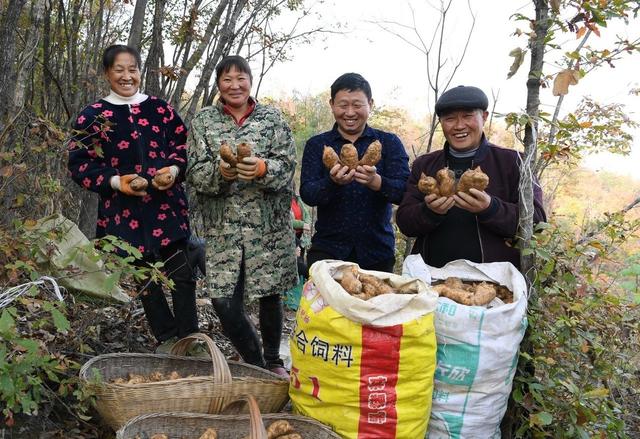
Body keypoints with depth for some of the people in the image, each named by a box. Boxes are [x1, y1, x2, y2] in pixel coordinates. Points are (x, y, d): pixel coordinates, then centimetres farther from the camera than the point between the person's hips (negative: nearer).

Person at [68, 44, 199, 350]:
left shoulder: (160, 109, 8)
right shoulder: (92, 116, 3)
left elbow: (183, 146, 11)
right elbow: (79, 164, 1)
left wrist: (174, 170, -11)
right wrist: (115, 181, -15)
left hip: (167, 206, 0)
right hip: (125, 211, 0)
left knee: (181, 276, -5)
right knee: (146, 279, 9)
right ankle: (168, 340, 23)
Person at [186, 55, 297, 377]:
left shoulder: (272, 118, 6)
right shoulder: (203, 121, 7)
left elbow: (287, 165, -3)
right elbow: (194, 173, 0)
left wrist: (263, 169, -23)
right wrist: (220, 172, -21)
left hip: (269, 226, 0)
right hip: (222, 228, 0)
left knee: (270, 296, 9)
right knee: (224, 302, -5)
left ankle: (272, 361, 33)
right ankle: (256, 364, 18)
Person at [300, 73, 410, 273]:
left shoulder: (390, 143, 3)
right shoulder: (316, 145, 4)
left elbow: (404, 190, -9)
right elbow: (307, 194, -7)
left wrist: (376, 182, -30)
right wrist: (332, 182, -28)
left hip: (377, 252, 1)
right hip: (327, 249, 0)